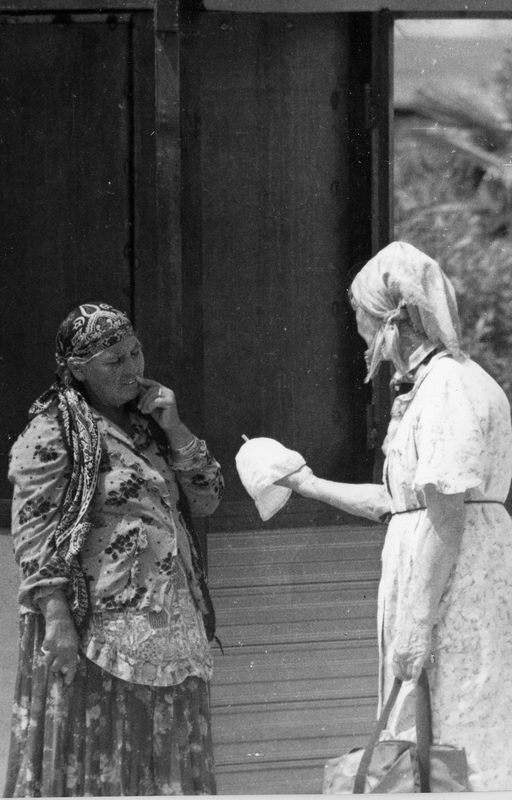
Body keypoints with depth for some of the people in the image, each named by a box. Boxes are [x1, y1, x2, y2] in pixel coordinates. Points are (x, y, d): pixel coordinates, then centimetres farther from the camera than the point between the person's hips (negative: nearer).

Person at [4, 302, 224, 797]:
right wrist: (57, 622, -21)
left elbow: (206, 498, 13)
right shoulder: (52, 434, -7)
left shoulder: (147, 424, 16)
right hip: (98, 631, -7)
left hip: (171, 629, 8)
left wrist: (173, 429, 1)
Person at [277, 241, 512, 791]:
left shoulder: (449, 388, -15)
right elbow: (398, 502, 20)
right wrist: (309, 486, 29)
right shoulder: (422, 387, 16)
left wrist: (417, 622, -21)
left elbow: (446, 513, -20)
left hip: (454, 586, -10)